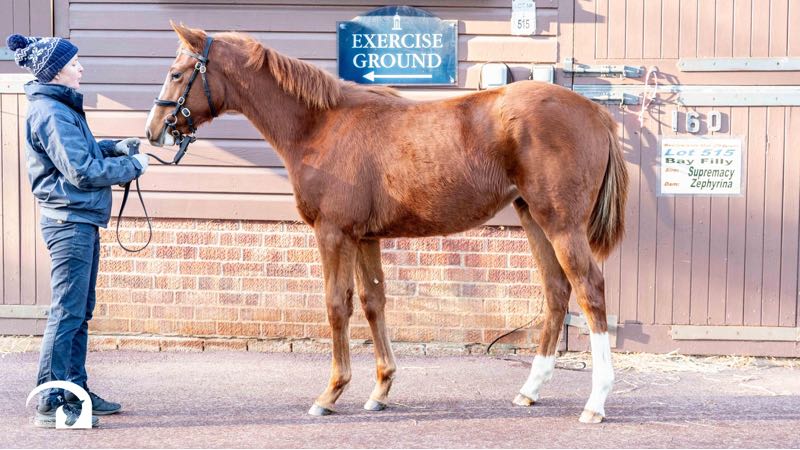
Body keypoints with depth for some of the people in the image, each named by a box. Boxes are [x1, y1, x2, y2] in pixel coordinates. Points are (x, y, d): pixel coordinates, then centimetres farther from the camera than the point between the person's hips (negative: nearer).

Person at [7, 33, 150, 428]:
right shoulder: (51, 112, -18)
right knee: (67, 313, -7)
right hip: (70, 221, -10)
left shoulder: (61, 107, 13)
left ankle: (75, 392, 23)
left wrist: (115, 148, 9)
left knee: (80, 312, 15)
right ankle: (50, 404, -4)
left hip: (80, 221, 10)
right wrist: (132, 166, -9)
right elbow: (82, 171, -20)